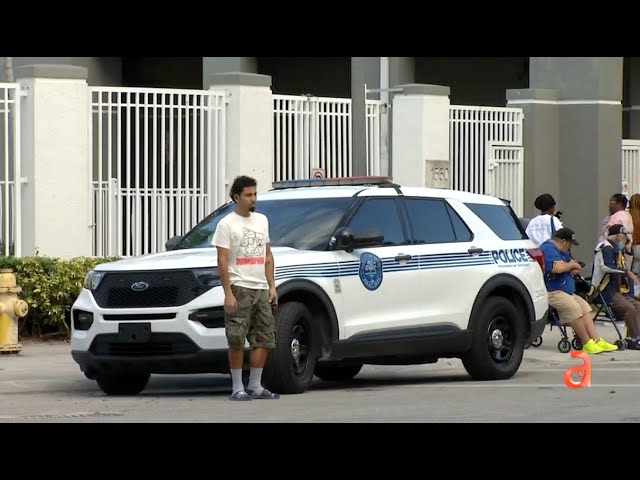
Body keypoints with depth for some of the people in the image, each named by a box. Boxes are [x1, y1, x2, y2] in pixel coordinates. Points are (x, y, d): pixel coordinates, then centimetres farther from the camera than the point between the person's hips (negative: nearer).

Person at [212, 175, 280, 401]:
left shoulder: (262, 220, 15)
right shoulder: (227, 224, -6)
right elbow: (222, 261, -10)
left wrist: (271, 286, 11)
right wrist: (228, 294, -17)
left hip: (261, 289, 7)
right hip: (240, 289, -7)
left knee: (264, 339, 6)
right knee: (237, 340, -8)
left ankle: (255, 386, 14)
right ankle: (237, 388, -3)